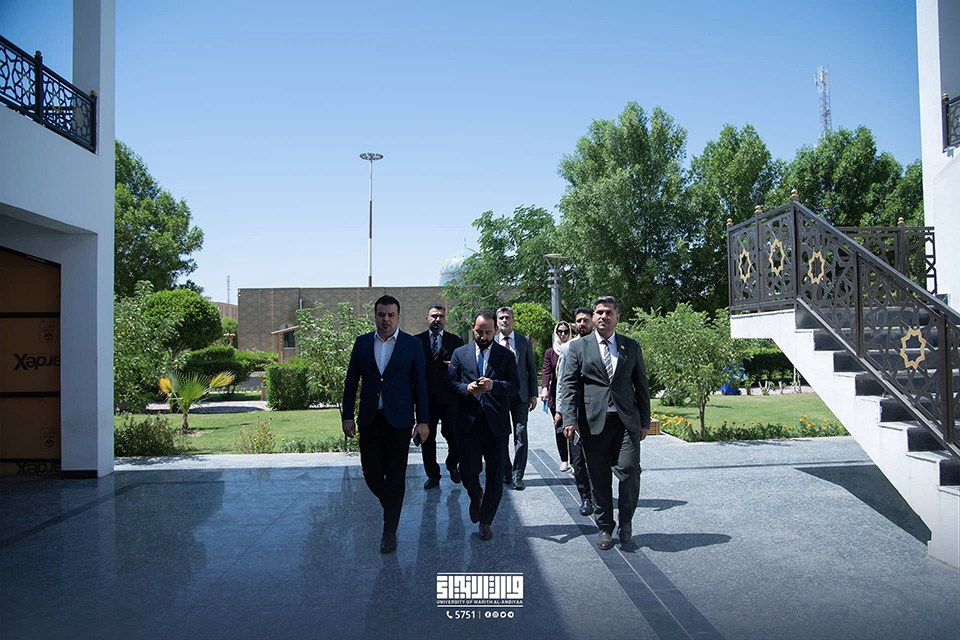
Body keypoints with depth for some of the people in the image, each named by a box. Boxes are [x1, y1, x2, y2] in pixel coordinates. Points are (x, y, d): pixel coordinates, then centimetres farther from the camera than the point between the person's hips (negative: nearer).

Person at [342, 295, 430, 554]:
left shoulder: (412, 344, 0)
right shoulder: (362, 343, 6)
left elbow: (420, 384, 1)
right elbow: (351, 381, 9)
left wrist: (423, 421, -3)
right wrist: (347, 416, 4)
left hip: (399, 420, -2)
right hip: (369, 420, 2)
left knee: (395, 476, 3)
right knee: (371, 473, 3)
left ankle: (390, 531, 15)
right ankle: (391, 506, 33)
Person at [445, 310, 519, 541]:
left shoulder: (506, 355, 4)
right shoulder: (460, 354, 8)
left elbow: (514, 385, -4)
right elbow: (450, 382, 4)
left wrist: (494, 385, -22)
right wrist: (466, 388, -16)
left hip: (497, 424, 0)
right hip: (469, 423, 0)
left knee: (495, 476, 5)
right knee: (468, 472, -1)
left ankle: (485, 522, 21)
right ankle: (476, 497, 35)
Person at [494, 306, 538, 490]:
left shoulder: (524, 341, 6)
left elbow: (532, 369, 7)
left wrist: (533, 394, 1)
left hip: (520, 395, 0)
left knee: (520, 435, -3)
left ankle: (517, 476, 5)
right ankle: (505, 473, 20)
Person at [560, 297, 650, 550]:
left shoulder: (632, 347, 12)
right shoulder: (578, 348, 7)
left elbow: (641, 386, 14)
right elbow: (569, 386, 1)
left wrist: (645, 421, 10)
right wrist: (570, 419, -10)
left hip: (626, 421, 1)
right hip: (593, 422, 0)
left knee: (629, 469, -10)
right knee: (599, 478, 4)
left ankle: (625, 520, 14)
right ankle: (604, 528, 20)